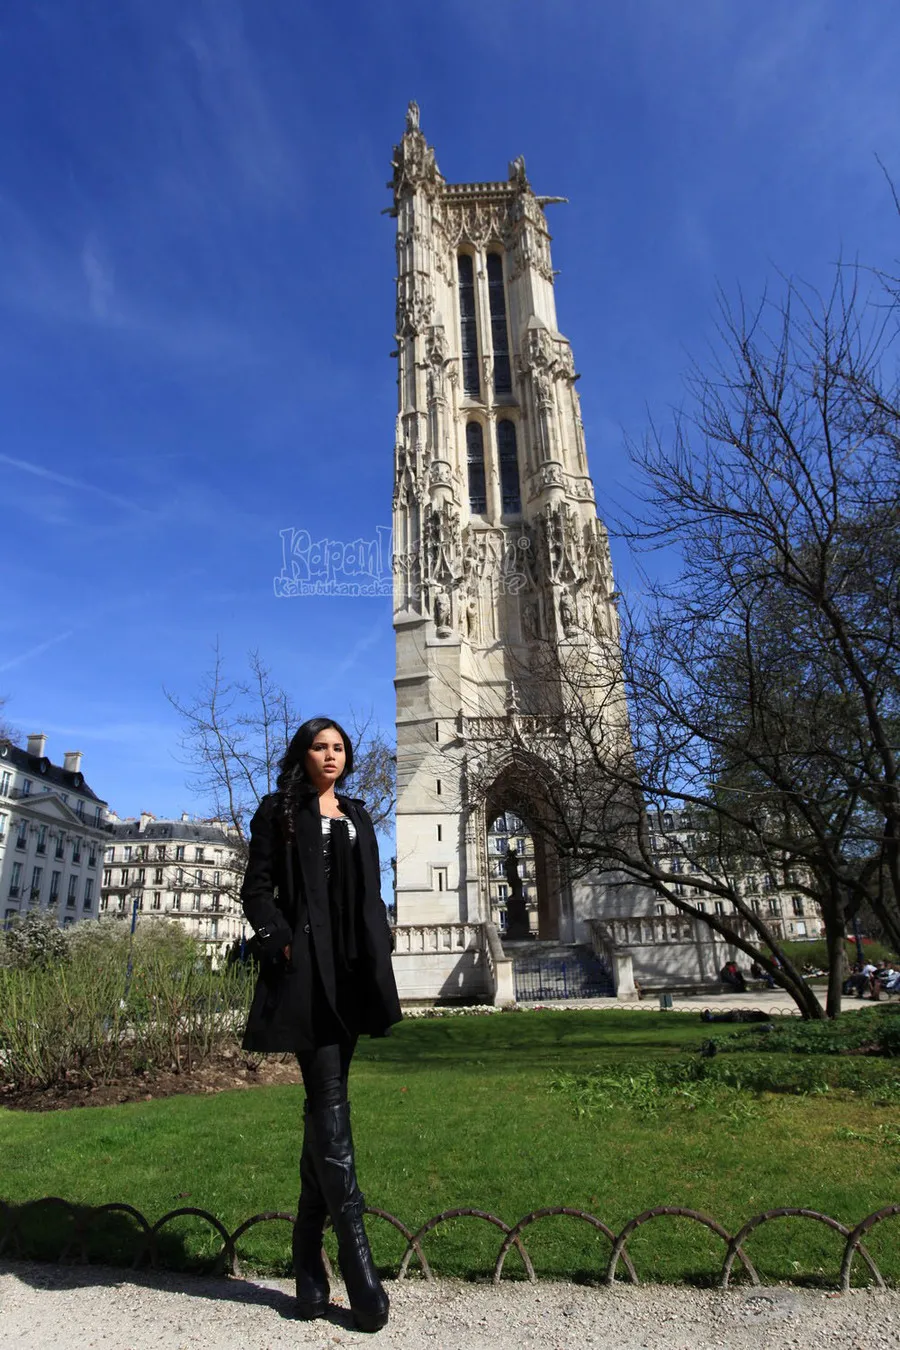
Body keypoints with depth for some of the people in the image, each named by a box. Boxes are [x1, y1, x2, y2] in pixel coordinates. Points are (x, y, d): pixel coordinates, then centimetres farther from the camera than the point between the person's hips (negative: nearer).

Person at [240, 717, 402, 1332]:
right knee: (329, 1098, -9)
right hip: (307, 965, -5)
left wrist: (380, 949, 8)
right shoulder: (279, 810, 6)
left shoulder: (358, 816, 18)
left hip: (355, 967, 5)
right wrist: (279, 941, -13)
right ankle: (355, 1252, -5)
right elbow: (258, 887, 0)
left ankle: (308, 1251, 20)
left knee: (326, 1100, 9)